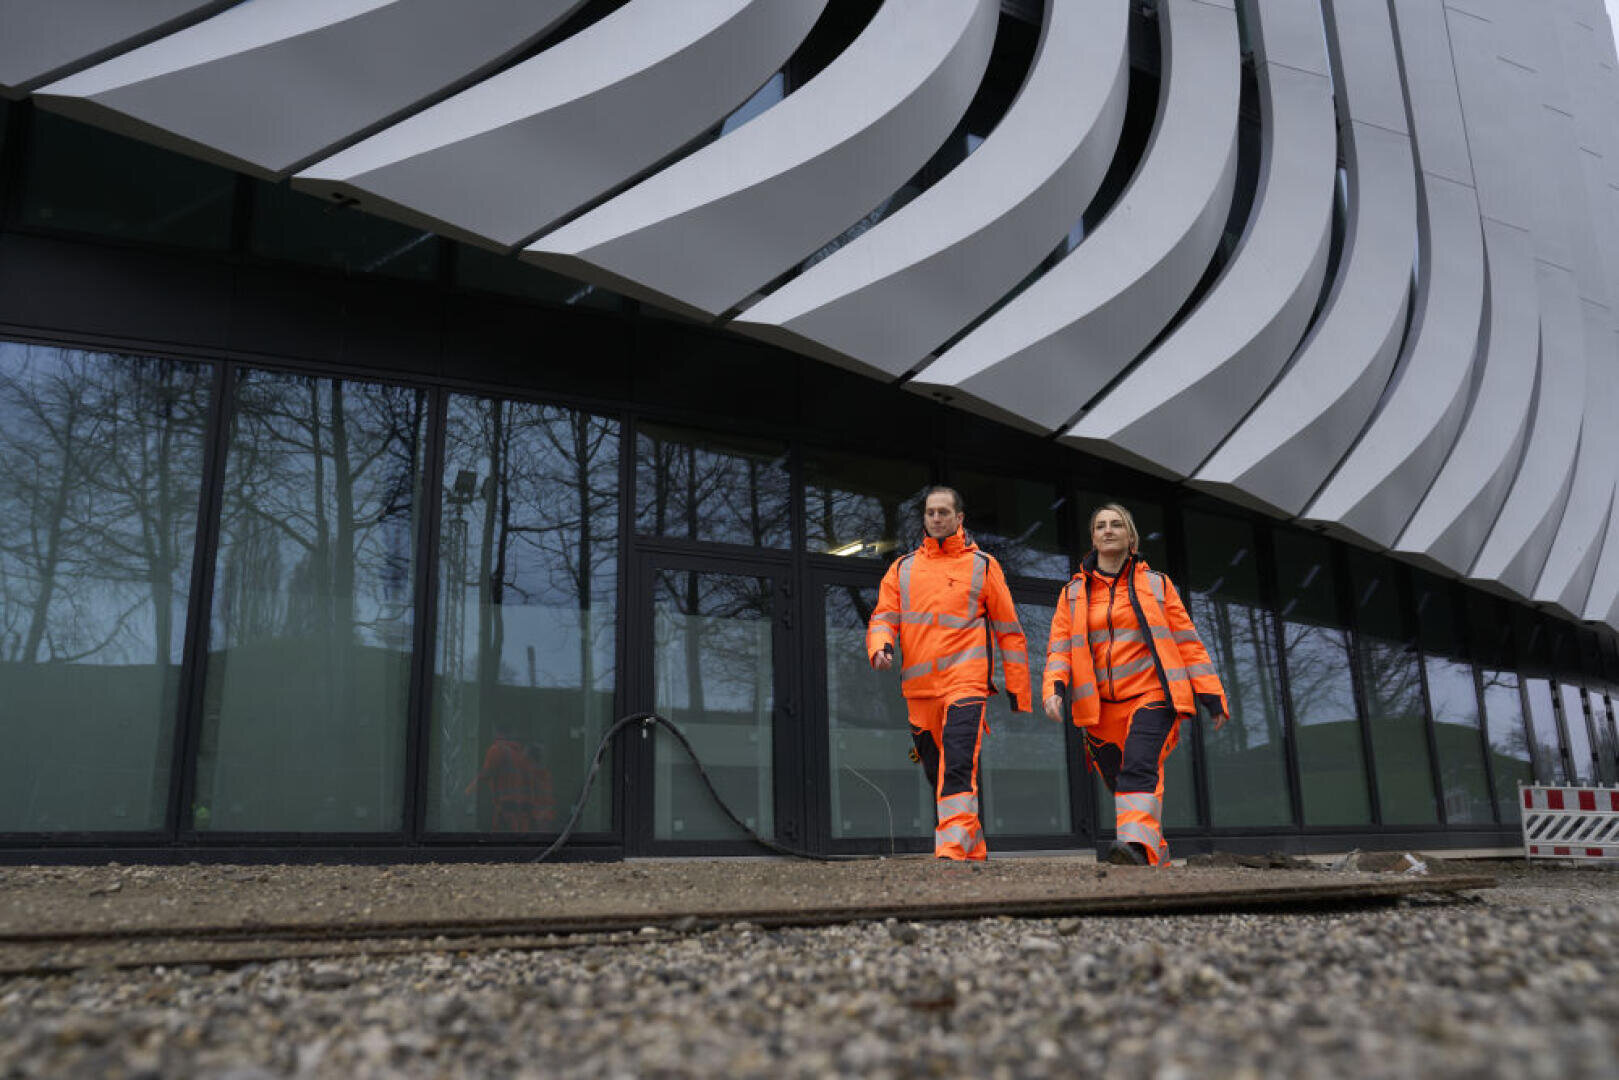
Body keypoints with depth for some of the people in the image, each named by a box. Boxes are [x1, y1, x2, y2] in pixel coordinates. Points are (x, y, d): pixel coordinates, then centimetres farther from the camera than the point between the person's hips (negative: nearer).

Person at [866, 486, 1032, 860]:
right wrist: (880, 648, -15)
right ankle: (975, 850, 24)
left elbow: (1009, 631, 9)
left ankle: (954, 848, -26)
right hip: (918, 688, 4)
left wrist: (1019, 693, 5)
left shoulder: (982, 565, 8)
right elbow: (883, 617, 10)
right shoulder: (902, 568, 15)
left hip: (965, 681, -4)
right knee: (936, 773, 10)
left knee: (958, 766, -21)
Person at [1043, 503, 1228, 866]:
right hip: (1100, 707, 3)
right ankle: (1156, 857, 24)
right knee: (1118, 783, 6)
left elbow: (1186, 641, 10)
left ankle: (1138, 846, -41)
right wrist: (1054, 689, -12)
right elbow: (1059, 648, 7)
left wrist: (1212, 695, 5)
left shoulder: (1156, 584, 10)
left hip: (1151, 696, -3)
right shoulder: (1074, 593, 13)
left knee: (1139, 768, -26)